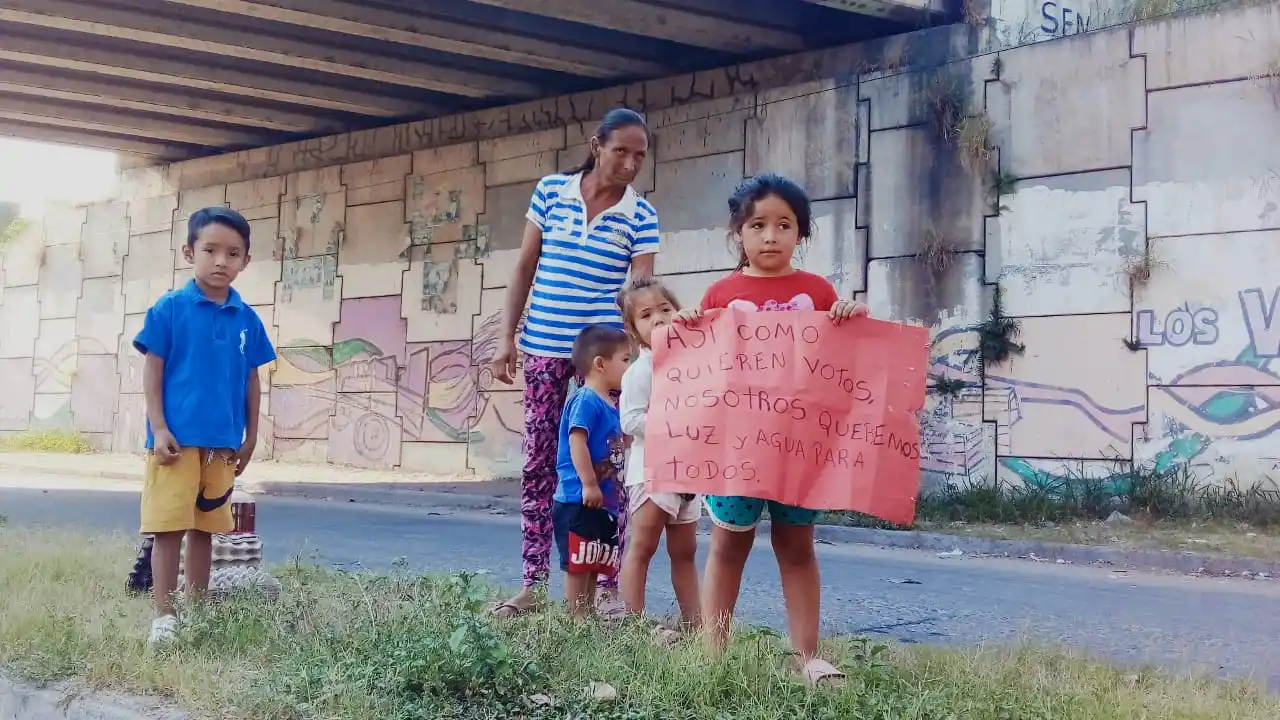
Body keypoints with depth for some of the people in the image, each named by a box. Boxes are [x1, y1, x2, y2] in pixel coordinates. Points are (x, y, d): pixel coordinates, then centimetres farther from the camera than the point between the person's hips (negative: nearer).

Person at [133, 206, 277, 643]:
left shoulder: (247, 319, 6)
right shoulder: (170, 308, -5)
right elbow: (152, 371, -4)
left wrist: (250, 436, 13)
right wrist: (158, 428, -11)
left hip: (223, 443, 4)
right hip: (177, 438, -4)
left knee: (205, 528, 13)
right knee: (169, 527, -3)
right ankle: (163, 615, 4)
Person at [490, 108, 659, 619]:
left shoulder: (641, 216, -3)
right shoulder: (550, 191, 3)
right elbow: (524, 270, 7)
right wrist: (507, 336, 2)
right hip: (544, 348, 2)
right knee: (538, 463, 5)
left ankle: (607, 586, 7)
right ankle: (532, 583, 12)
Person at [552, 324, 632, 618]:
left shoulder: (610, 405, 15)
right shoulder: (586, 401, -15)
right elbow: (577, 442, -23)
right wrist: (589, 484, -25)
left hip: (604, 503, 10)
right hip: (579, 503, -10)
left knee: (594, 566, 14)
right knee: (578, 564, -4)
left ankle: (589, 615, 21)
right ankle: (577, 619, 1)